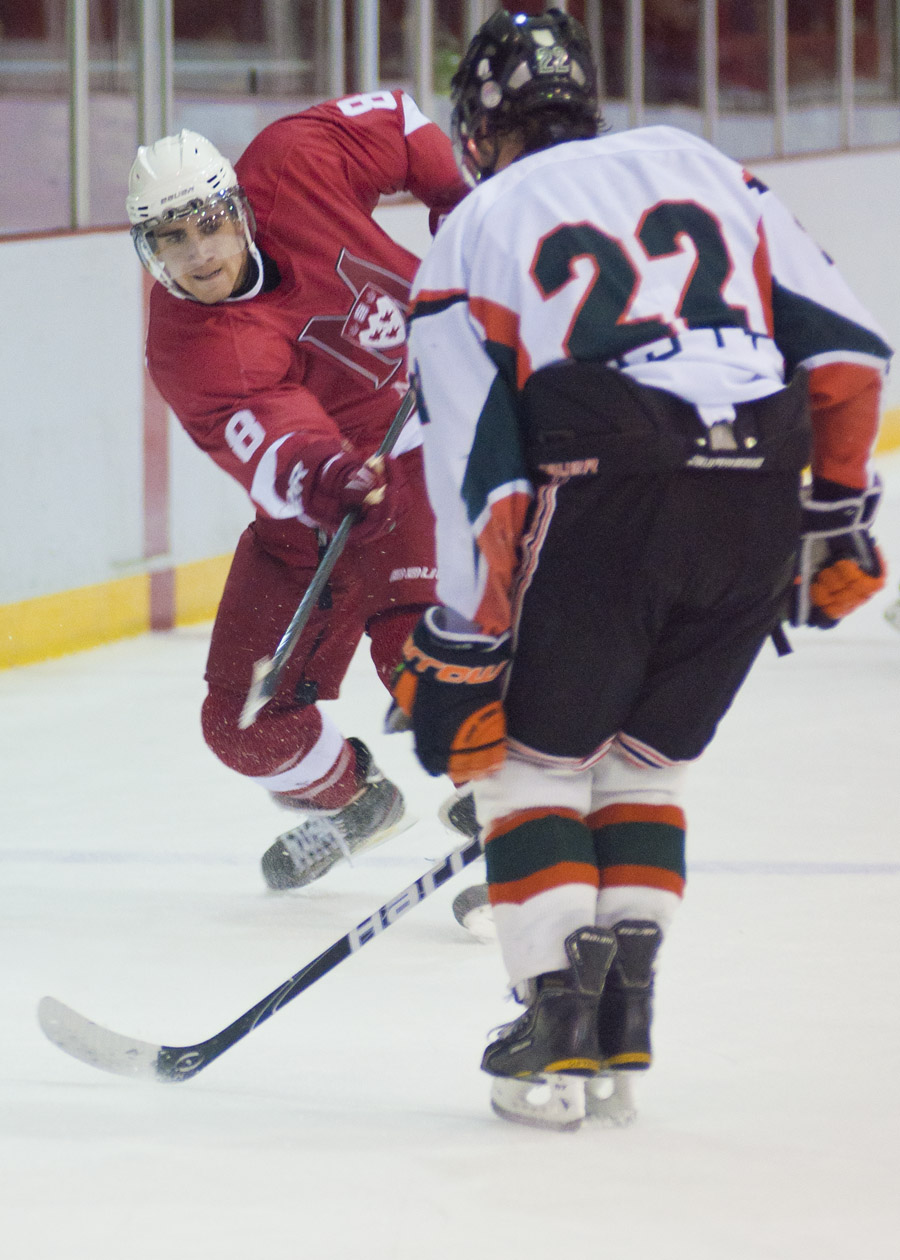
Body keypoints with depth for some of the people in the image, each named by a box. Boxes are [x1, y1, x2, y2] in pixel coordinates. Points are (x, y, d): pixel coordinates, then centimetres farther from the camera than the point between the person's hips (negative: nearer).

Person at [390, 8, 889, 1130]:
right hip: (759, 497, 4)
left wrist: (456, 665, 8)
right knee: (644, 757, 21)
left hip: (607, 497, -4)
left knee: (531, 751, 14)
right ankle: (623, 1031, 16)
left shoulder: (471, 237, 14)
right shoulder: (701, 168, 24)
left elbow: (479, 479, 4)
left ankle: (558, 1033, 6)